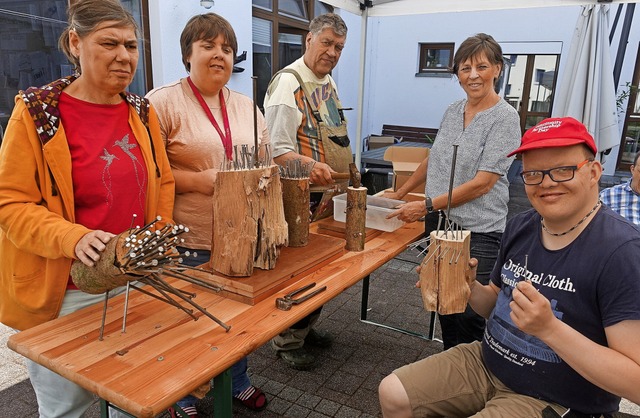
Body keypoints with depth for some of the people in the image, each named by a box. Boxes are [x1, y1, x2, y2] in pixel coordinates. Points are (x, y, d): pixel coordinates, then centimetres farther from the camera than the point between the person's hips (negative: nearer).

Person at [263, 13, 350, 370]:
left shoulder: (328, 82, 14)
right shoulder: (288, 83, -15)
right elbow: (277, 151, -22)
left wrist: (345, 175, 19)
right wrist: (310, 166, -38)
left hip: (329, 194, 9)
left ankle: (306, 327, 37)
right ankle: (287, 341, 22)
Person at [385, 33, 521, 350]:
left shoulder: (504, 118, -10)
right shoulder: (452, 112, 10)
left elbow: (483, 182, -16)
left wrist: (427, 205, -17)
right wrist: (399, 193, 18)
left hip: (478, 230, -6)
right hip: (439, 223, 6)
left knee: (469, 315, -4)